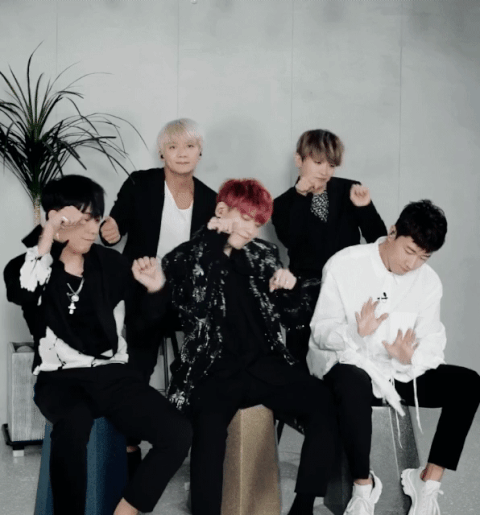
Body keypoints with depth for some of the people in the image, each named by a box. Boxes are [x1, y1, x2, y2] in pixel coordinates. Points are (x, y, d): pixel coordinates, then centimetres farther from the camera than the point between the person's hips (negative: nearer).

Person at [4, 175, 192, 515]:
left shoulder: (111, 263, 11)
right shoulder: (28, 266, 3)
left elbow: (144, 322, 16)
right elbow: (21, 294, -21)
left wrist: (154, 290, -5)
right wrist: (47, 237, -23)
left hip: (113, 374, 3)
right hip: (60, 377, -3)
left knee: (179, 433, -19)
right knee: (74, 423, -39)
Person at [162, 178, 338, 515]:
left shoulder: (263, 254, 15)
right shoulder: (184, 258, 5)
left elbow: (296, 317, 17)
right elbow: (197, 305, -15)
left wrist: (290, 287, -5)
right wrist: (213, 241, -10)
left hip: (265, 366, 3)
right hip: (214, 371, -3)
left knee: (325, 402, -22)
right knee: (210, 424, -34)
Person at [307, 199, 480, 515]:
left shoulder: (429, 282, 2)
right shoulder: (345, 265, -11)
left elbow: (432, 342, 0)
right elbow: (320, 331, -11)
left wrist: (410, 359, -24)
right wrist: (356, 333, -33)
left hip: (400, 370, 5)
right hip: (346, 363, -4)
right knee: (356, 386, -41)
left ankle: (429, 481, -11)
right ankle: (364, 486, -20)